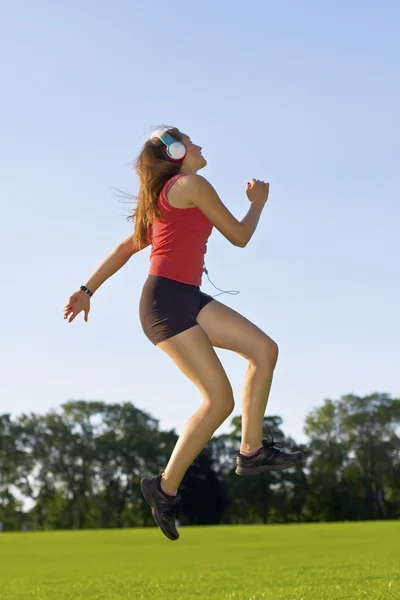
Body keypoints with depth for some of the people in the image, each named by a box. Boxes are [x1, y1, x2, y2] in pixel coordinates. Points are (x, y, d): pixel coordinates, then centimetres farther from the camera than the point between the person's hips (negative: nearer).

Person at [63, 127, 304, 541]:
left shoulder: (164, 202, 26)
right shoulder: (192, 185, -2)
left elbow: (125, 248, 24)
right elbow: (239, 236, 1)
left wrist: (88, 290, 22)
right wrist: (258, 202, 19)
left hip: (186, 299, 9)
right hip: (167, 299, -9)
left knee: (264, 349, 0)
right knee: (219, 400, -13)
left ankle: (252, 452, 1)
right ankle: (165, 488, -3)